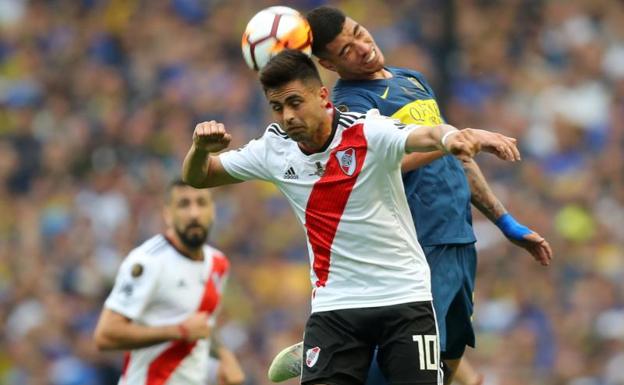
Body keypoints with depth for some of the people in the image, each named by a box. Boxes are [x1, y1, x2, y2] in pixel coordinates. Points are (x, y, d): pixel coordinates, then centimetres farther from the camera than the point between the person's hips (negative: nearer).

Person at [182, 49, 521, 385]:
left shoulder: (369, 132, -17)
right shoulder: (273, 149, -2)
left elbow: (425, 136, -38)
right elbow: (197, 177, 10)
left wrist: (452, 136, -62)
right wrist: (200, 149, -15)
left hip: (404, 295, -3)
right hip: (334, 305, 3)